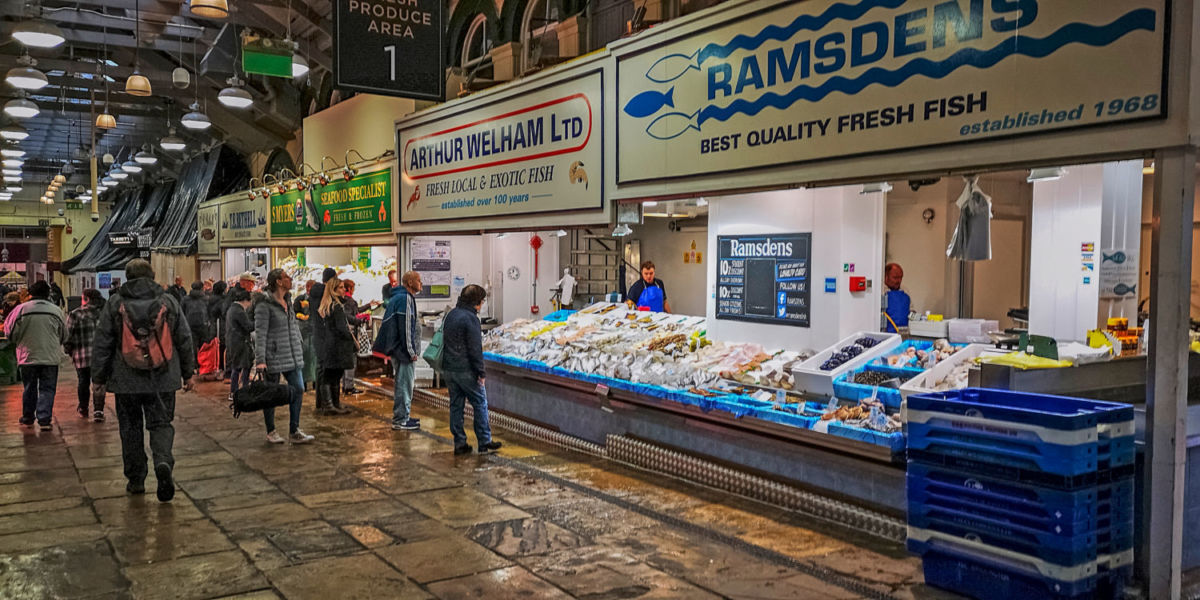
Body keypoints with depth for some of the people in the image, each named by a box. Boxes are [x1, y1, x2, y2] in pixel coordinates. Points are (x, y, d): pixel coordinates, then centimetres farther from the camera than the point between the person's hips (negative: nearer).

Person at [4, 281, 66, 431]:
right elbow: (64, 336, 7)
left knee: (29, 388, 16)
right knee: (47, 389, 4)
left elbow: (11, 334, 0)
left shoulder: (21, 309, -7)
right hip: (50, 357, 0)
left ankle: (28, 417, 29)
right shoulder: (56, 311, -2)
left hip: (28, 356, 1)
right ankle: (44, 419, -4)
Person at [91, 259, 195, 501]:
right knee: (162, 424, 7)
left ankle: (136, 479, 19)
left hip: (126, 381, 0)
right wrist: (188, 373, 14)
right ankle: (163, 461, -19)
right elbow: (185, 340, 5)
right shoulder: (168, 301, 1)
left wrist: (98, 377, 8)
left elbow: (102, 344, 0)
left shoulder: (115, 303, -2)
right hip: (163, 380, 0)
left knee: (131, 428, 13)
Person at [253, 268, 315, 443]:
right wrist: (260, 359, -21)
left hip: (292, 355, 8)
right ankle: (271, 432, 18)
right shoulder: (265, 304, -12)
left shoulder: (288, 301, 13)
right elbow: (260, 333, -16)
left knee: (298, 389, 3)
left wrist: (300, 348, 19)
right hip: (273, 356, -7)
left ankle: (294, 432, 11)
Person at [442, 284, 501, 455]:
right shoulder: (470, 319, -15)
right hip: (465, 370, -8)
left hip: (448, 368, 8)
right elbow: (475, 349, -17)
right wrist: (480, 372, -12)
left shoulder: (451, 315, 12)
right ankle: (484, 443, 5)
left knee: (456, 404, 11)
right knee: (480, 403, 2)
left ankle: (459, 444, 13)